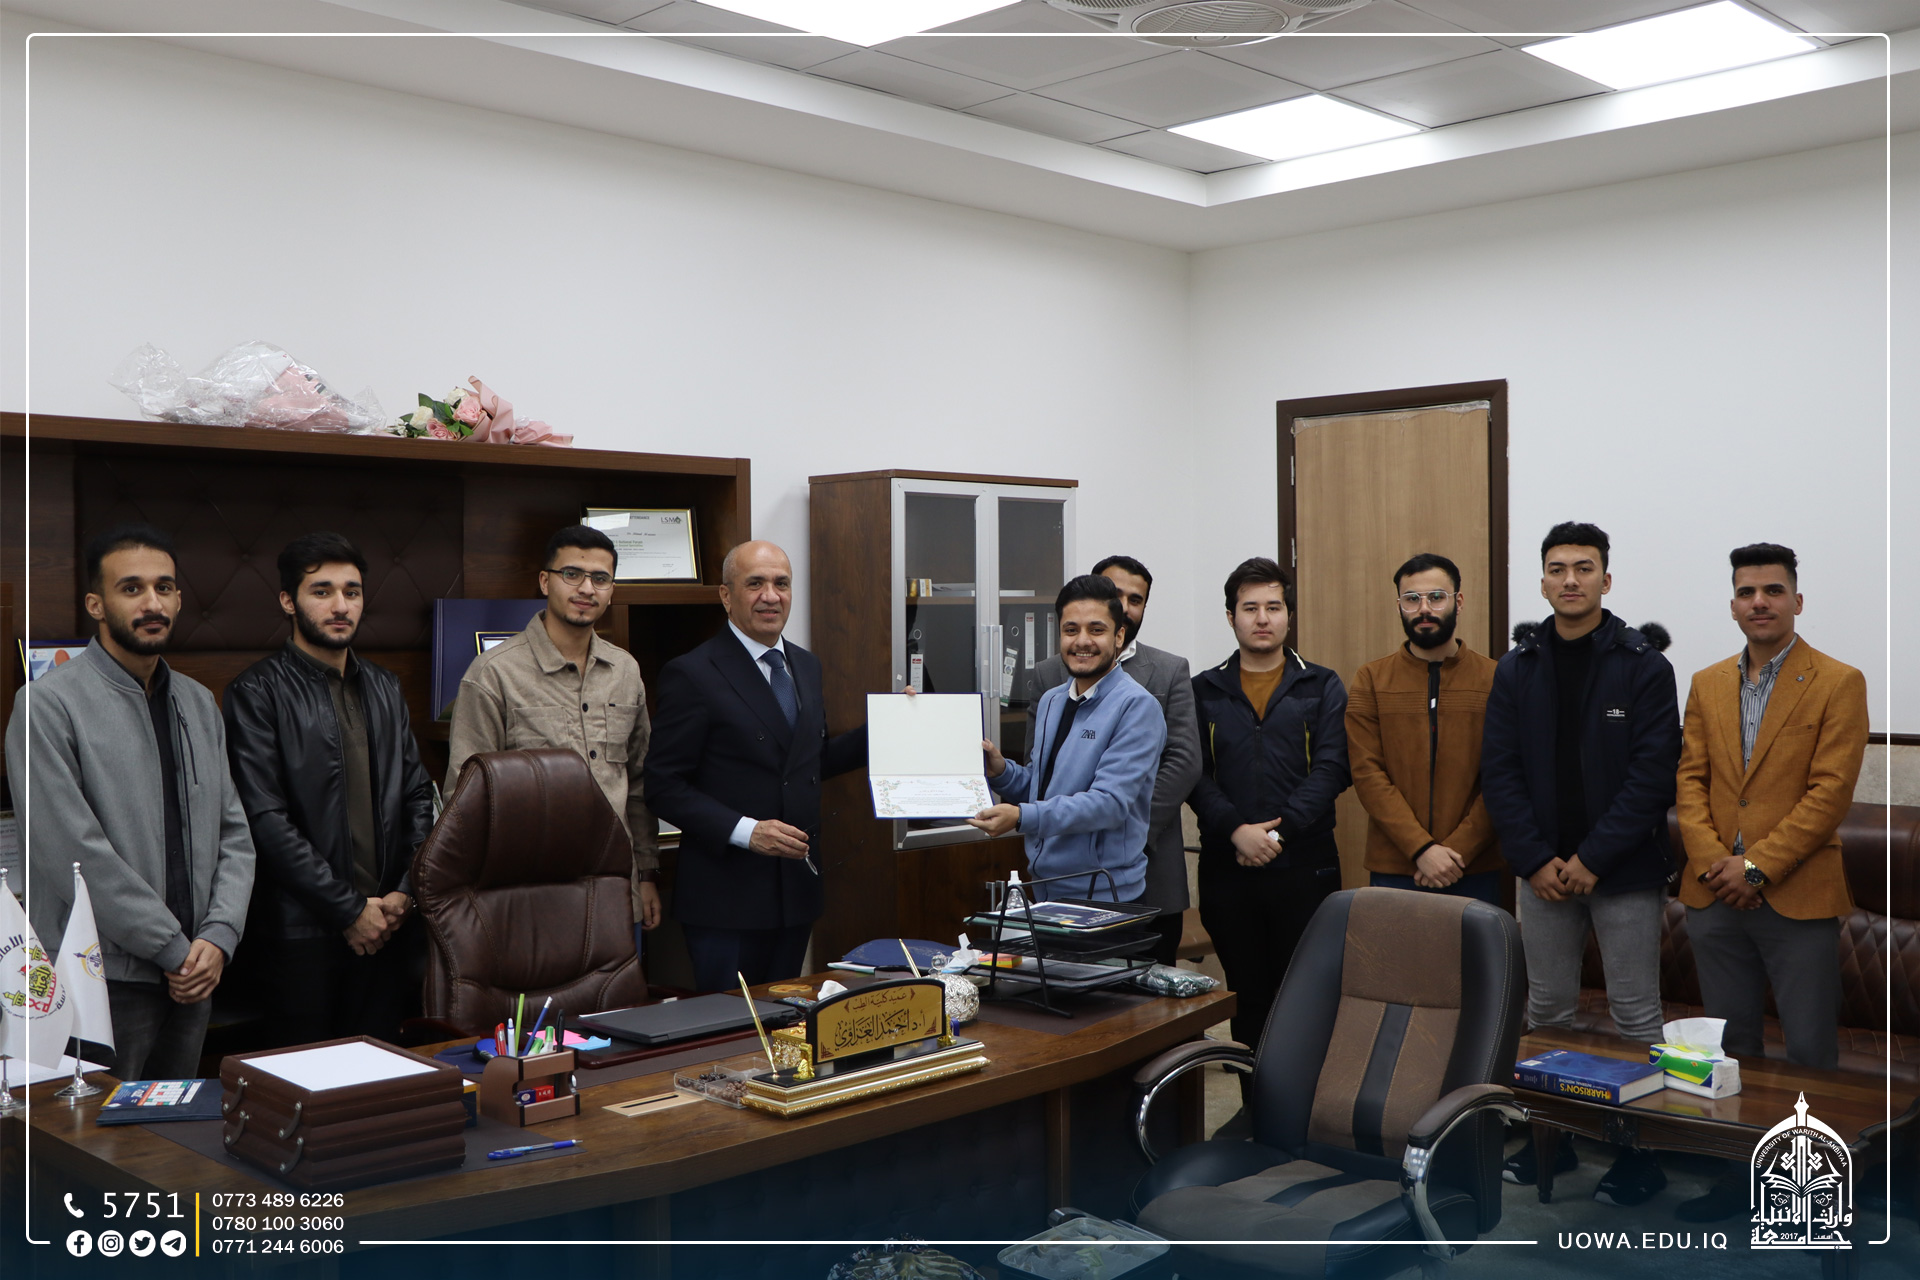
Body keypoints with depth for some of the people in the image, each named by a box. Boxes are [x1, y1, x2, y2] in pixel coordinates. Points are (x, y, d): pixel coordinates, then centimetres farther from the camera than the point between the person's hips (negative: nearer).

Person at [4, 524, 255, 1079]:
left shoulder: (199, 704, 12)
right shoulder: (49, 704, -9)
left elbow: (234, 834, 10)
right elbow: (74, 855, -16)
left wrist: (218, 937, -5)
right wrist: (175, 949, -13)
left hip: (194, 977, 6)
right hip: (102, 979, -6)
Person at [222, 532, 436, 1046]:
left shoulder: (384, 687, 14)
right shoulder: (257, 691, -6)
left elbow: (418, 795, 15)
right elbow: (267, 820, -12)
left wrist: (406, 890, 0)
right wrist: (349, 909, -12)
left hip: (387, 924, 5)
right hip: (303, 928, -5)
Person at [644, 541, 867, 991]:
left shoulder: (807, 666, 12)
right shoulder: (693, 675, -11)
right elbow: (664, 785, -13)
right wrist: (745, 831, -22)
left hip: (798, 888, 7)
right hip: (727, 895, -6)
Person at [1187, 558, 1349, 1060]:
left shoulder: (1322, 688, 8)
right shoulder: (1204, 691, 10)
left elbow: (1331, 769, -4)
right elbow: (1194, 775, 0)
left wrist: (1278, 832, -14)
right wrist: (1237, 829, -16)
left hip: (1304, 867, -1)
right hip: (1227, 868, 1)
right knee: (1247, 997, 9)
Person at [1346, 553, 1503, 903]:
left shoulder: (1494, 678, 3)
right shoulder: (1370, 680, 4)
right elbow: (1367, 773, -4)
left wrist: (1458, 850, -13)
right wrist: (1422, 849, -14)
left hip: (1475, 870, 0)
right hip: (1393, 870, 0)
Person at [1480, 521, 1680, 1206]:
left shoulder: (1643, 666, -5)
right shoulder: (1517, 669, 5)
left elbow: (1653, 771, -11)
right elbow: (1499, 771, 1)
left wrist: (1592, 859, -15)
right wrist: (1536, 860, -9)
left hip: (1624, 872, -3)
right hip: (1543, 870, 4)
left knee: (1635, 1013, 4)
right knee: (1547, 1008, 13)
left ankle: (1642, 1149, 16)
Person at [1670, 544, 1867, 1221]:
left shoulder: (1839, 683, -4)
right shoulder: (1707, 684, 11)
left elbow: (1830, 790, -10)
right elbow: (1691, 779, 8)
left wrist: (1757, 866, -14)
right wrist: (1711, 859, -8)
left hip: (1797, 898, -4)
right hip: (1715, 896, 5)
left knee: (1810, 1051, 0)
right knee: (1730, 1045, 13)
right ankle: (1739, 1172, 24)